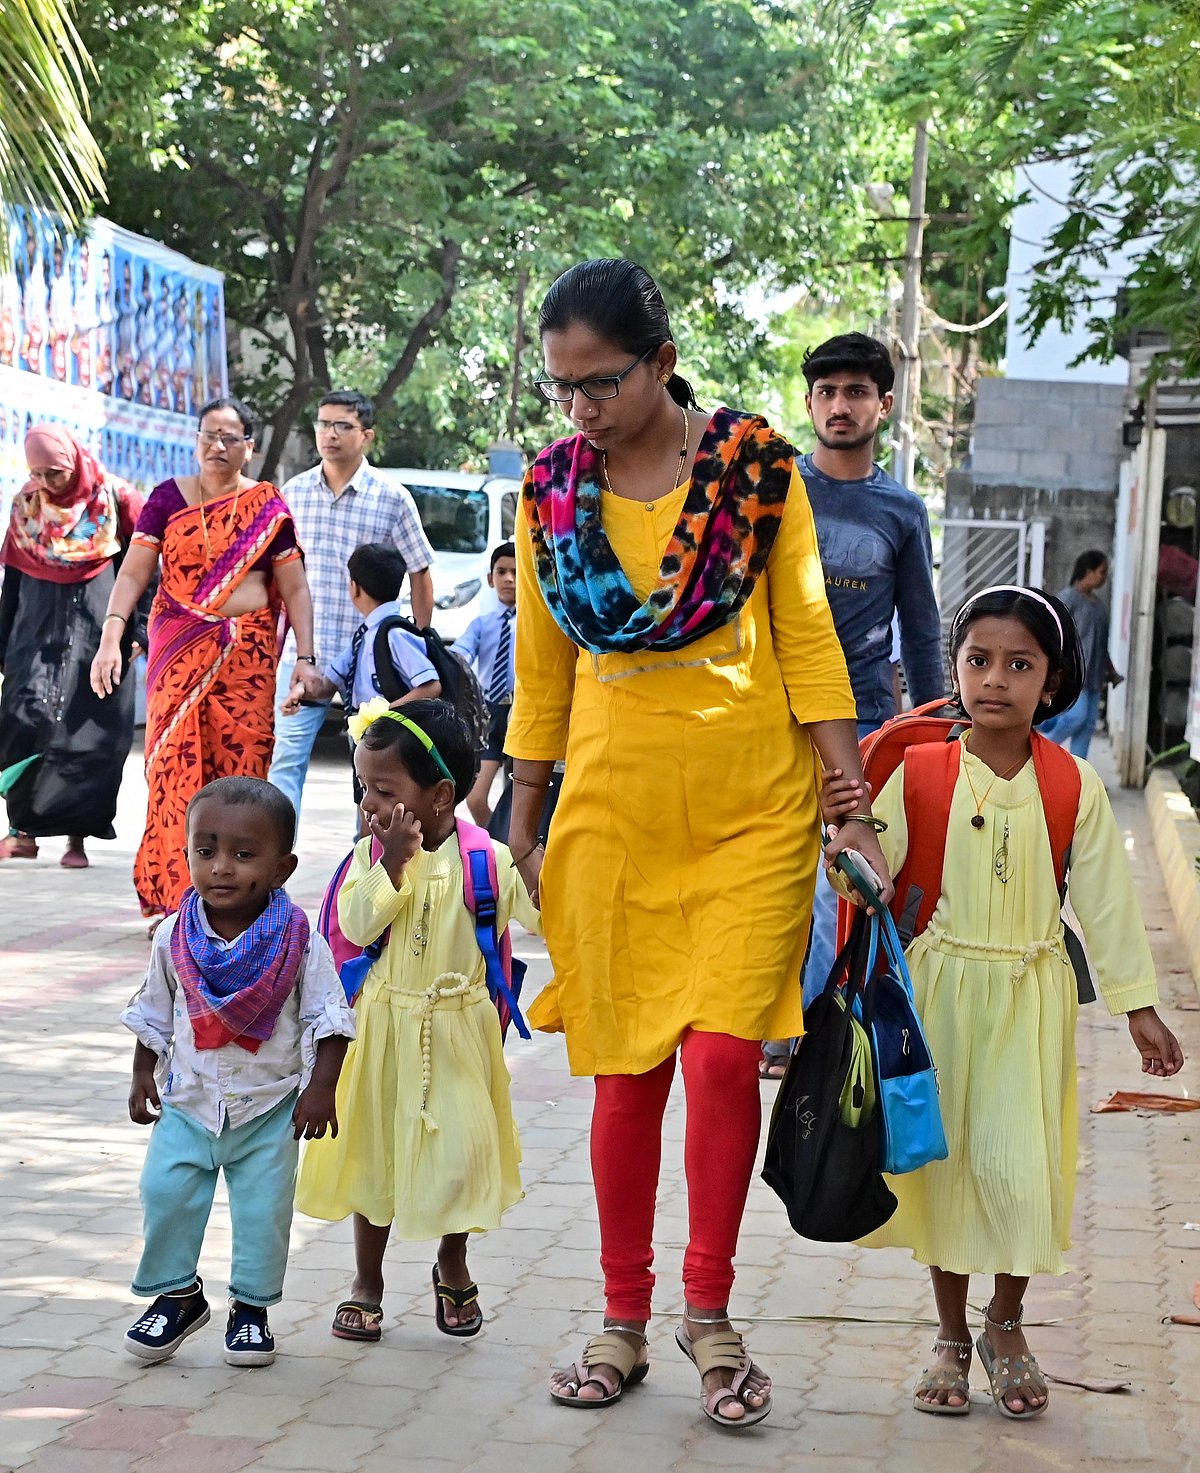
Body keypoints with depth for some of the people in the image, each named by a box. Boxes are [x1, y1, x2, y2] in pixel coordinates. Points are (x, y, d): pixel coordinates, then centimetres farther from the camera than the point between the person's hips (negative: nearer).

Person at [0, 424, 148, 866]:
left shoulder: (115, 498, -3)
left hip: (97, 627, -2)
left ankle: (77, 836, 1)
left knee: (90, 731, -4)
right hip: (38, 627, 2)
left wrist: (139, 629, -4)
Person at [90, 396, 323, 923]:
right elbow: (133, 572, 2)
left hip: (248, 652, 0)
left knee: (241, 761, -5)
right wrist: (110, 638, -10)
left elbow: (294, 588, 5)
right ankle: (172, 894, -1)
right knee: (175, 762, -7)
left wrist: (306, 658, -4)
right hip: (179, 649, 0)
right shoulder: (167, 498, 7)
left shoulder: (268, 508, 6)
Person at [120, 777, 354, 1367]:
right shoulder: (175, 936, -6)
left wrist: (320, 1087, -13)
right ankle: (176, 1294, 19)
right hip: (188, 1099, 2)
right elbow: (153, 1013, 9)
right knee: (165, 1192, -2)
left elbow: (328, 1018, -8)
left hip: (270, 1105, -2)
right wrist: (143, 1076, 9)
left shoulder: (298, 940, -14)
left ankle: (251, 1307, 22)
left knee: (263, 1208, 3)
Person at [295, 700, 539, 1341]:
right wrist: (393, 864, -23)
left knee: (456, 1151, 3)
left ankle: (452, 1265, 31)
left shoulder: (487, 861, -9)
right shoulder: (370, 853, -3)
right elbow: (357, 926, -17)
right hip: (382, 1029, 2)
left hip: (456, 1034, -2)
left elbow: (545, 916, -12)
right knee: (373, 1150, 12)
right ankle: (367, 1282, 28)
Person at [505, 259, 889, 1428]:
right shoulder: (552, 490, 5)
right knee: (626, 1070, 4)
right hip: (613, 814, 2)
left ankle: (709, 1310, 9)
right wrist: (521, 830, 12)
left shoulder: (756, 467, -2)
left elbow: (806, 640, 0)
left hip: (752, 812, -2)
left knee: (723, 1055, -10)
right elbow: (540, 672, 12)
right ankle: (624, 1322, 17)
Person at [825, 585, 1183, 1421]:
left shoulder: (1073, 785, -4)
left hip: (1031, 999, 0)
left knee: (1018, 1163, -6)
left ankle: (1007, 1327, 19)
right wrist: (848, 827, -27)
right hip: (939, 990, 1)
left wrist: (1139, 1007, 3)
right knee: (945, 1159, 8)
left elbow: (1107, 897, 1)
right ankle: (952, 1337, 25)